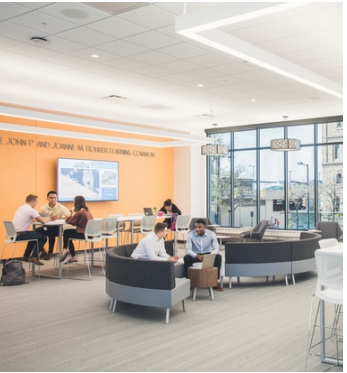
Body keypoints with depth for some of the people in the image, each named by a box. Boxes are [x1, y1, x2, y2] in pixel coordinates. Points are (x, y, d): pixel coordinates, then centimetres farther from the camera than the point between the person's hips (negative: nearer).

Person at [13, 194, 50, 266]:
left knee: (34, 235, 32)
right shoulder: (31, 210, -12)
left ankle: (26, 256, 32)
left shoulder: (21, 208, 15)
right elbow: (43, 221, -10)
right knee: (43, 238, 3)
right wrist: (47, 219, 11)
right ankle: (34, 257, -2)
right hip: (20, 235, -9)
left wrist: (36, 219, 18)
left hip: (13, 234, 9)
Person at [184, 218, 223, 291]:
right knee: (187, 258, -33)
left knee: (218, 257, -28)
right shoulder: (190, 234, -15)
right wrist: (197, 256, -42)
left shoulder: (211, 234, -12)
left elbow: (216, 248, -17)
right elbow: (188, 249, -22)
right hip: (195, 255, -1)